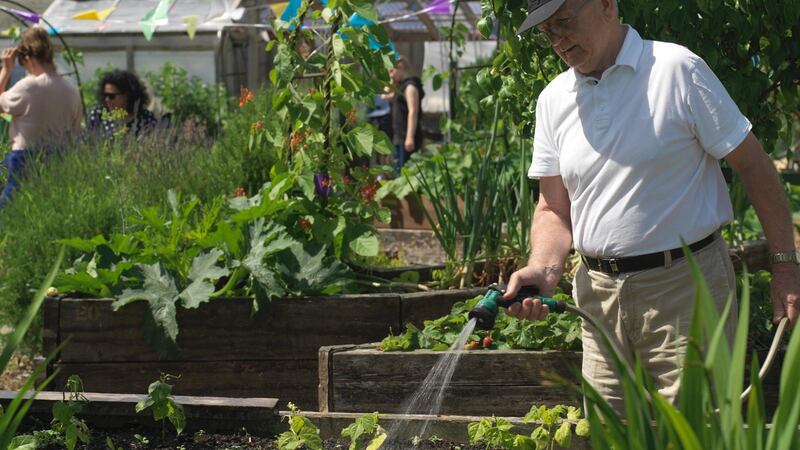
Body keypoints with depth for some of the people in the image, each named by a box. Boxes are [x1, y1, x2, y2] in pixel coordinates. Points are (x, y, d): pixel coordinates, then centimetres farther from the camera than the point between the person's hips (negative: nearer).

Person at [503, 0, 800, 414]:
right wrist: (543, 270, -8)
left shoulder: (677, 70, -6)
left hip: (685, 286, -5)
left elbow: (753, 165, -4)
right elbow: (554, 208, 12)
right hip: (600, 294, 5)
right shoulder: (553, 100, 10)